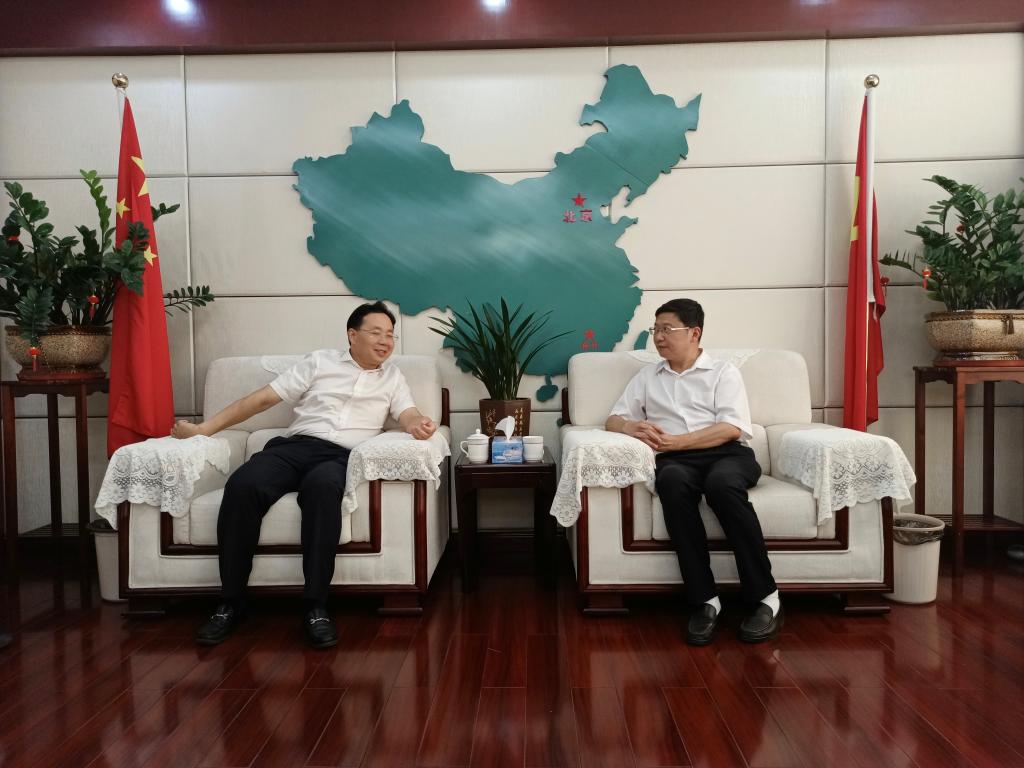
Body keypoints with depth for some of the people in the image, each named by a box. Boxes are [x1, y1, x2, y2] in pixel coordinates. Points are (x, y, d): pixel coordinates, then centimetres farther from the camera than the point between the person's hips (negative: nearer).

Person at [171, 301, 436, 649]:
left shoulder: (392, 377, 20)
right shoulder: (320, 361, 16)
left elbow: (409, 414, 3)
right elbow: (263, 398, 13)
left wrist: (419, 425, -24)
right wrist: (203, 428, 7)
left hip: (340, 457, -1)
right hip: (294, 446, 1)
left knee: (322, 486, -37)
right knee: (242, 485, -29)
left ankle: (315, 606, -30)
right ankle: (231, 603, -15)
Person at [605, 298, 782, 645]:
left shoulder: (723, 372, 12)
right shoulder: (647, 377, 23)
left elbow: (732, 428, -2)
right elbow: (614, 419, 19)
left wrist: (676, 441, -13)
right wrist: (632, 427, -6)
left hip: (727, 453, -1)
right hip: (676, 460, 2)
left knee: (722, 484, -37)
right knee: (672, 482, -36)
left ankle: (765, 597, -25)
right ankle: (704, 600, -30)